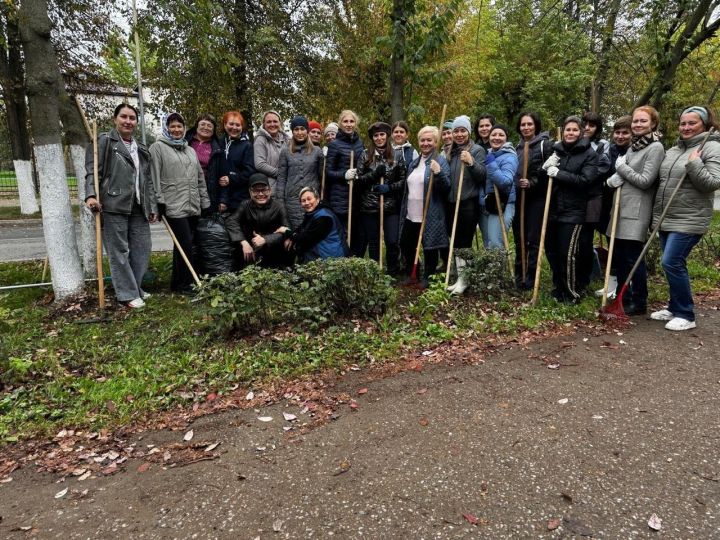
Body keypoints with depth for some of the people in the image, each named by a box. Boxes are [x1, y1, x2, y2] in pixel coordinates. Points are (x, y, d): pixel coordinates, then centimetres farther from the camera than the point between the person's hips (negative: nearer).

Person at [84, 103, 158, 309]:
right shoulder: (103, 141, 3)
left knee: (142, 249, 7)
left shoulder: (141, 149, 21)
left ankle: (135, 288, 21)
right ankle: (128, 294, 4)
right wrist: (91, 195, -20)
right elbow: (92, 171, -5)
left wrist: (153, 207, 14)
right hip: (114, 205, -6)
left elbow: (148, 181, 20)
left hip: (138, 207, 6)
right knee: (119, 251, -2)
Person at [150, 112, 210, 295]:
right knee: (185, 245, -10)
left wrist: (205, 201, 16)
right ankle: (184, 283, 1)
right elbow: (155, 177, -6)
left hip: (193, 206, 6)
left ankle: (178, 282, 18)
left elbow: (200, 178, 21)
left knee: (183, 245, 9)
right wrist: (159, 202, -12)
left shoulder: (190, 150, 20)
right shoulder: (158, 147, 1)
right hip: (174, 206, -6)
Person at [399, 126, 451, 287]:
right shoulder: (414, 163, 15)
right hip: (410, 216, 8)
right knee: (406, 246, 16)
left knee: (429, 249, 3)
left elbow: (447, 187, -14)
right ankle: (409, 276, 35)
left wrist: (438, 173, -32)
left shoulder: (440, 160, -6)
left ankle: (427, 279, 19)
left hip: (430, 218, -7)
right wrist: (403, 211, 20)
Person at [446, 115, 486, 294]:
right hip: (451, 203, 6)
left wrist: (471, 163, -25)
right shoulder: (450, 152, 14)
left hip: (469, 203, -6)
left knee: (465, 242, -3)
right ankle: (460, 277, 20)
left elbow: (483, 176, -13)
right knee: (456, 242, 10)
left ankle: (465, 279, 8)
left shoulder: (477, 150, -4)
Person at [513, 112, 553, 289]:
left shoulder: (545, 144, -3)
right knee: (519, 238, 10)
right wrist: (515, 185, 13)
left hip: (537, 198, -6)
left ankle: (531, 277, 7)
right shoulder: (518, 147, 15)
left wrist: (532, 183, -21)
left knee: (533, 238, -2)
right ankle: (519, 275, 21)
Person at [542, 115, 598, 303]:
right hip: (553, 209, 5)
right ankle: (559, 287, 29)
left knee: (568, 253, -8)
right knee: (551, 250, 10)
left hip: (573, 211, -5)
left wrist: (558, 173, -17)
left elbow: (586, 180, -15)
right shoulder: (557, 150, 11)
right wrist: (547, 167, -4)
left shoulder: (589, 153, -3)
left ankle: (573, 293, 8)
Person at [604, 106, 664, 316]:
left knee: (633, 258, -3)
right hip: (622, 208, 8)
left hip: (636, 210, -8)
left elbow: (645, 181, -15)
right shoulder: (634, 146, 16)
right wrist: (614, 178, -7)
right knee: (618, 255, 11)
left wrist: (621, 167, -7)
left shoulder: (655, 148, -9)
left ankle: (639, 303, 9)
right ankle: (624, 298, 24)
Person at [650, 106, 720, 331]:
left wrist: (694, 164, -24)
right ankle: (675, 308, 24)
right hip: (667, 219, 7)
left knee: (672, 263, -13)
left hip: (689, 220, -7)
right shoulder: (673, 150, 13)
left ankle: (686, 315, 0)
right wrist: (657, 215, 16)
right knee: (672, 264, 12)